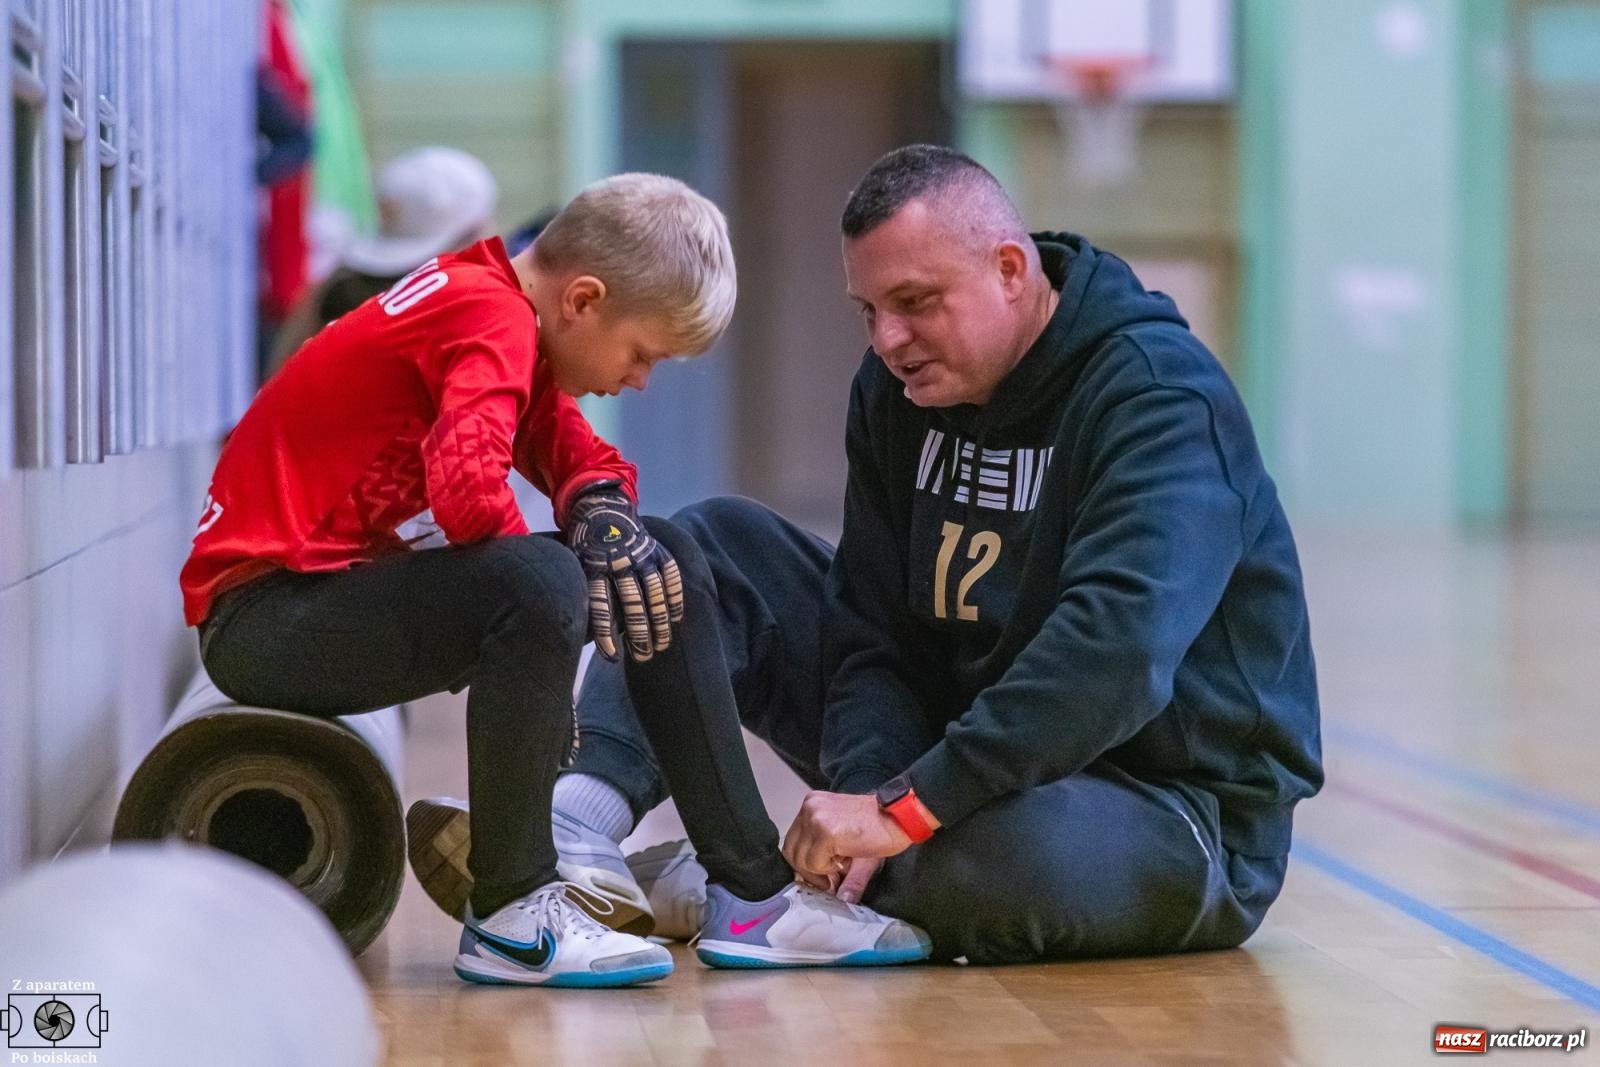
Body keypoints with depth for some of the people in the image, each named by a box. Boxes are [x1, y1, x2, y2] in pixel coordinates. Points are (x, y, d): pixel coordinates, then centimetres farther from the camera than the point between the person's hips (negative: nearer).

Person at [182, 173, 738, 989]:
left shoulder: (489, 302, 11)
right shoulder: (493, 320, -18)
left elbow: (577, 455, 9)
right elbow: (469, 486, -33)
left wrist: (603, 516, -14)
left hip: (321, 587, 10)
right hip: (260, 609, -10)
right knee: (540, 586, -31)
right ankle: (510, 918, -23)